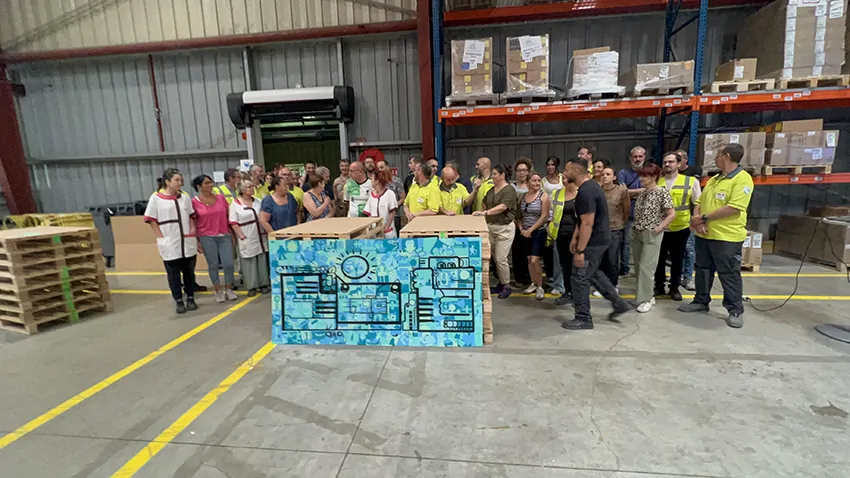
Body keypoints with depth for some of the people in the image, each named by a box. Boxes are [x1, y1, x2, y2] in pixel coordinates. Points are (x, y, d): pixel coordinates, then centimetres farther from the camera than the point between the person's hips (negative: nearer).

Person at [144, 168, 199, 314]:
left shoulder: (185, 197, 9)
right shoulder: (156, 198, -3)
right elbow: (152, 220, -3)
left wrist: (193, 229, 1)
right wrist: (161, 238, -8)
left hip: (188, 242, 3)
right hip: (169, 244, -3)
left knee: (189, 272, 10)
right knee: (173, 274, 5)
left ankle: (190, 298, 23)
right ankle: (179, 301, 15)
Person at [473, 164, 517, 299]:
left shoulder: (509, 190, -10)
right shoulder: (491, 189, 11)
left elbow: (502, 207, -25)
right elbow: (484, 203, 24)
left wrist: (485, 212, -34)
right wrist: (484, 216, 11)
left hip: (504, 228, -7)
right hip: (491, 226, 7)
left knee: (501, 259, -5)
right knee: (494, 257, 11)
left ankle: (506, 286, 11)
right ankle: (501, 282, 25)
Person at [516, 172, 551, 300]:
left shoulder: (544, 196, -6)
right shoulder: (522, 196, 7)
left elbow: (544, 216, -12)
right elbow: (518, 216, 11)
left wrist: (530, 230, -14)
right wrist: (521, 229, -4)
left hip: (538, 232, -4)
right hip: (525, 233, 5)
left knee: (535, 261, -11)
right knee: (529, 260, 10)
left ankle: (540, 287, 5)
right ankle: (533, 284, 25)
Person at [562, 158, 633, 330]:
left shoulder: (585, 192, -24)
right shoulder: (589, 186, 10)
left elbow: (587, 224, -27)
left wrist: (580, 250, -24)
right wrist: (575, 238, 15)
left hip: (593, 241, -11)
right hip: (600, 238, 11)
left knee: (580, 278, -1)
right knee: (592, 273, 24)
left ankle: (583, 319, 12)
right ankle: (619, 303, 32)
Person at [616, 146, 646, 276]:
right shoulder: (622, 173, 2)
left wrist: (632, 193, -11)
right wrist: (642, 190, -6)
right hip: (628, 214, -2)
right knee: (626, 241, 1)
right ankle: (624, 267, 10)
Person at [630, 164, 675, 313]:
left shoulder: (662, 192, -8)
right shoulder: (642, 193, 10)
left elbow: (672, 214, -9)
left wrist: (658, 228, -14)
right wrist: (635, 226, 6)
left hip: (651, 235, -7)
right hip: (637, 234, 7)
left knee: (645, 267, -7)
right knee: (638, 268, 9)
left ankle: (646, 300, 3)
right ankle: (647, 296, 23)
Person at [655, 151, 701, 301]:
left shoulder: (691, 181, -1)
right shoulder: (656, 182, 3)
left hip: (680, 228, -1)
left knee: (677, 260, 10)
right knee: (659, 259, 10)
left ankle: (674, 288, 23)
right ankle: (659, 286, 23)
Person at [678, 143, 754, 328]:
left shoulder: (742, 179, -12)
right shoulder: (713, 179, 14)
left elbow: (734, 208, -22)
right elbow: (699, 202, 11)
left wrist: (704, 218, -17)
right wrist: (696, 219, -8)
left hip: (727, 237, -8)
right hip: (704, 235, 8)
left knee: (729, 275, 3)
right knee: (703, 270, 16)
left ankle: (736, 310, 16)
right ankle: (701, 301, 29)